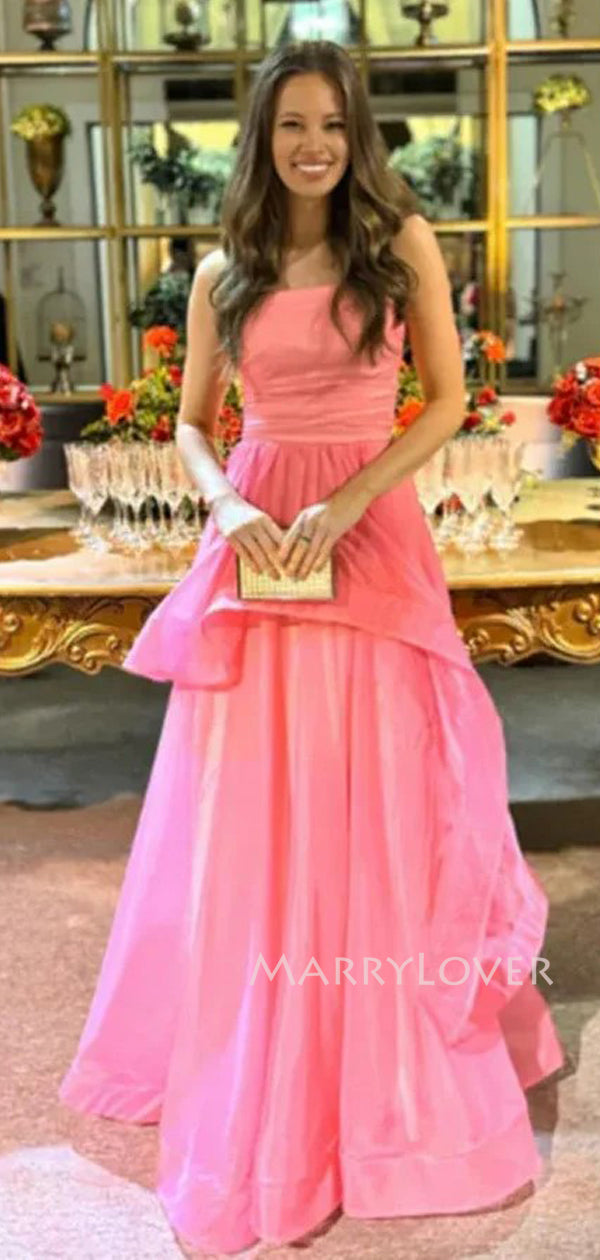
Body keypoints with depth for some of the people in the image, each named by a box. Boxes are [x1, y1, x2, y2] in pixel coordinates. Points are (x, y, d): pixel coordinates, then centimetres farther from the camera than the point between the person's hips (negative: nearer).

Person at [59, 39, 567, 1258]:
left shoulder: (404, 242, 2)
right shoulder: (223, 272, 8)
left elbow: (447, 401, -2)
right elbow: (191, 424, 12)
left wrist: (343, 503, -14)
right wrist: (227, 507, -9)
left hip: (370, 537, -2)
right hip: (254, 541, 2)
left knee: (378, 806, 4)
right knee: (249, 813, 6)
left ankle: (397, 1066, 25)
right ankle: (248, 1068, 26)